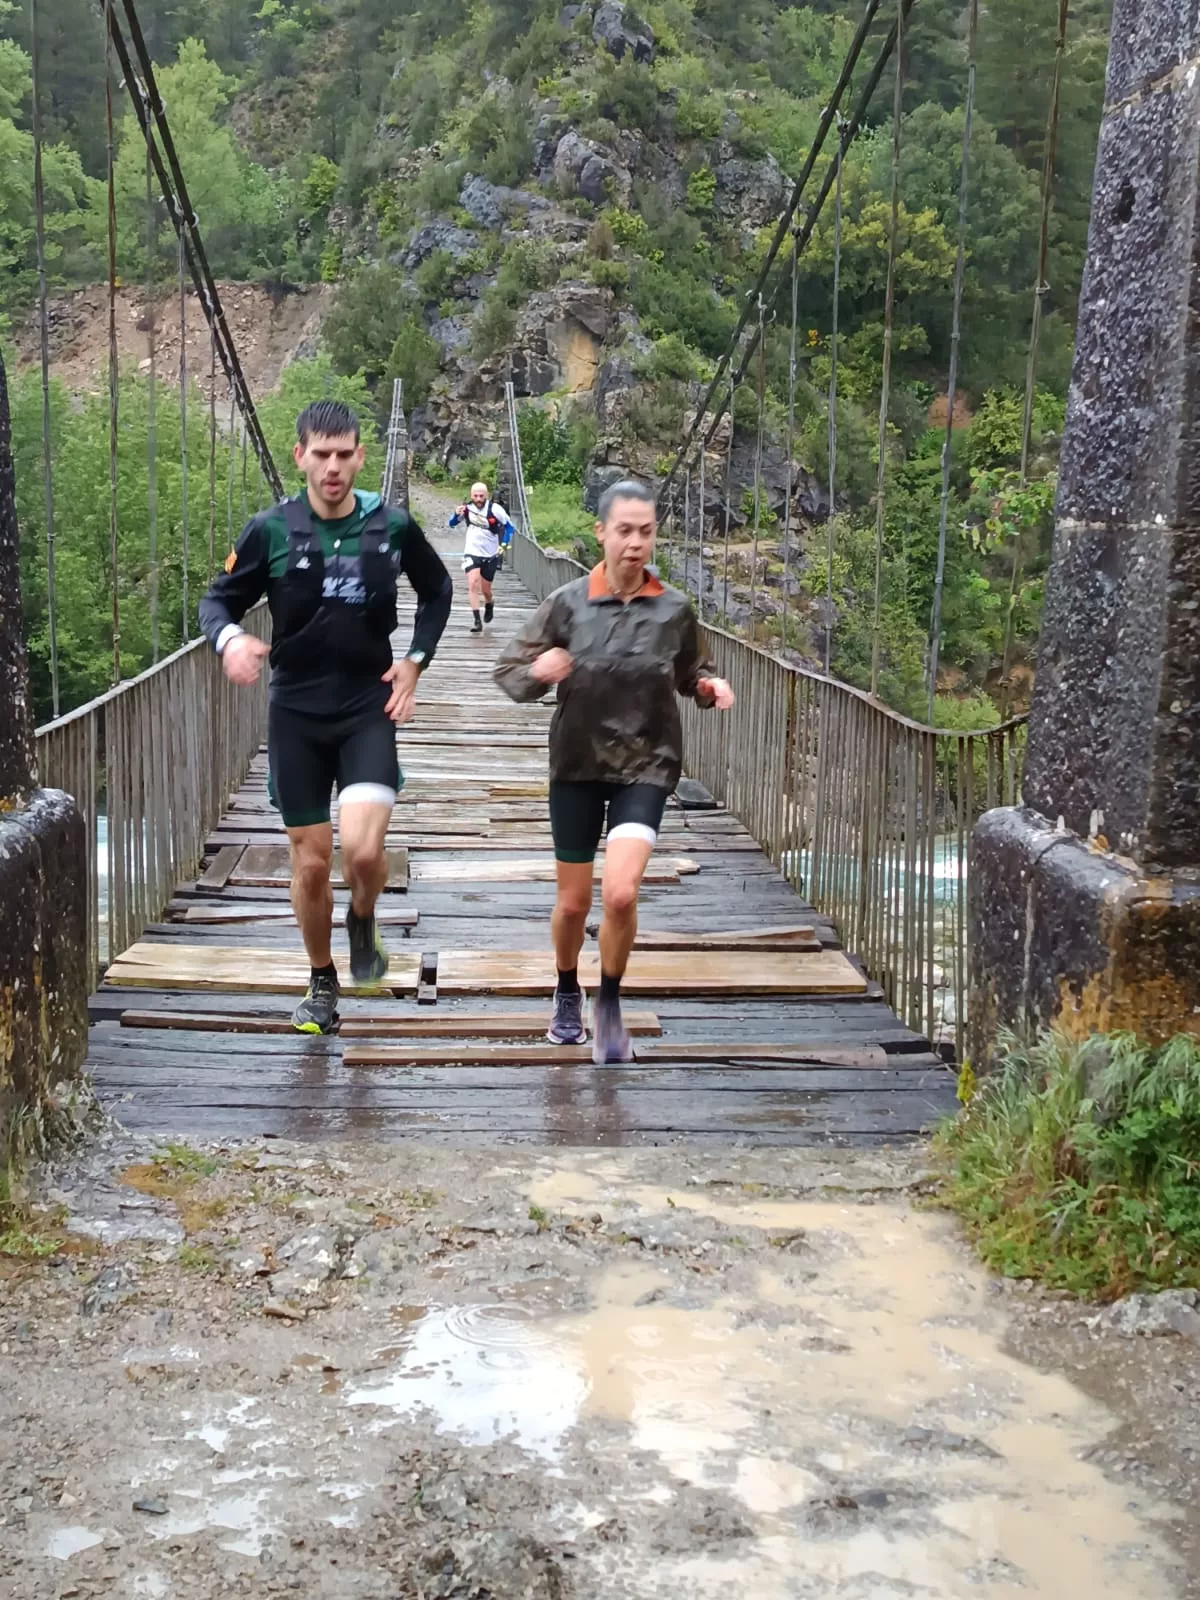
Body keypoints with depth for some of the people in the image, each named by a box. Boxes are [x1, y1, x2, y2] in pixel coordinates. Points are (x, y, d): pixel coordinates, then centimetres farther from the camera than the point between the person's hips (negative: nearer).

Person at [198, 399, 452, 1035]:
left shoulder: (393, 526, -3)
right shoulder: (271, 530, -5)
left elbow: (437, 591, 14)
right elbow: (218, 600, 2)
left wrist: (414, 660, 3)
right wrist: (230, 638, -21)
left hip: (369, 709, -1)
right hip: (296, 713, 1)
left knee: (363, 849, -19)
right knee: (310, 863, 6)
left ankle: (363, 925, 17)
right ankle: (322, 983, 28)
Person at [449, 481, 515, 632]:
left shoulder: (495, 509, -15)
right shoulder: (467, 507, -8)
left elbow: (510, 527, -6)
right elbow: (452, 524, 4)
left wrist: (503, 545, -15)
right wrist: (457, 514, -17)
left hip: (490, 555, 0)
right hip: (472, 553, 1)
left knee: (485, 590, 10)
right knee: (473, 584, -20)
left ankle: (489, 604, 47)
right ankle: (477, 621, -19)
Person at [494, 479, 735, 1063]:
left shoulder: (674, 609, -5)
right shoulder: (567, 603, -8)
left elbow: (689, 674, 12)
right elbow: (508, 672, -3)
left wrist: (709, 686, -10)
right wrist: (536, 673, -25)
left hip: (647, 766, -1)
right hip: (577, 766, 1)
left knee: (620, 894, -18)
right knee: (574, 901, 11)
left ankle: (610, 1001, 9)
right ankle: (567, 996, 40)